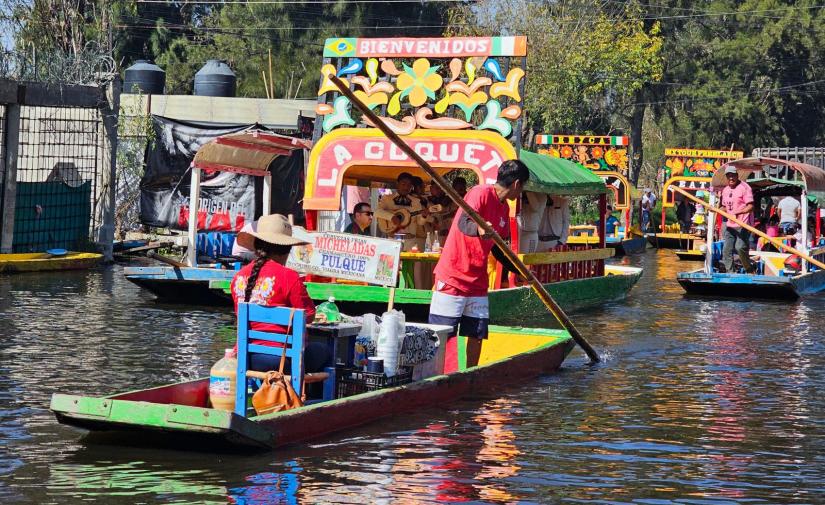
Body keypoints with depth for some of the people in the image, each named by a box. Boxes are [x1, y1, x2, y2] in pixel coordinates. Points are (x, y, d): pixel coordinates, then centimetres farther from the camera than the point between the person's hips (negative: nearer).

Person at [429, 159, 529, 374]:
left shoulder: (504, 208, 14)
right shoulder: (481, 193, -12)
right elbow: (462, 223, -29)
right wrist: (478, 229, -50)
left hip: (478, 281, 8)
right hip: (452, 277, -8)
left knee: (477, 334, 5)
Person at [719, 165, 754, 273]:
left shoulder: (744, 187, -9)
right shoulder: (725, 190, 16)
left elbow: (750, 206, -16)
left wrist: (739, 212, -31)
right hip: (730, 225, 8)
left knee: (740, 247, -20)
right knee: (727, 250, 4)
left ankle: (749, 269, -2)